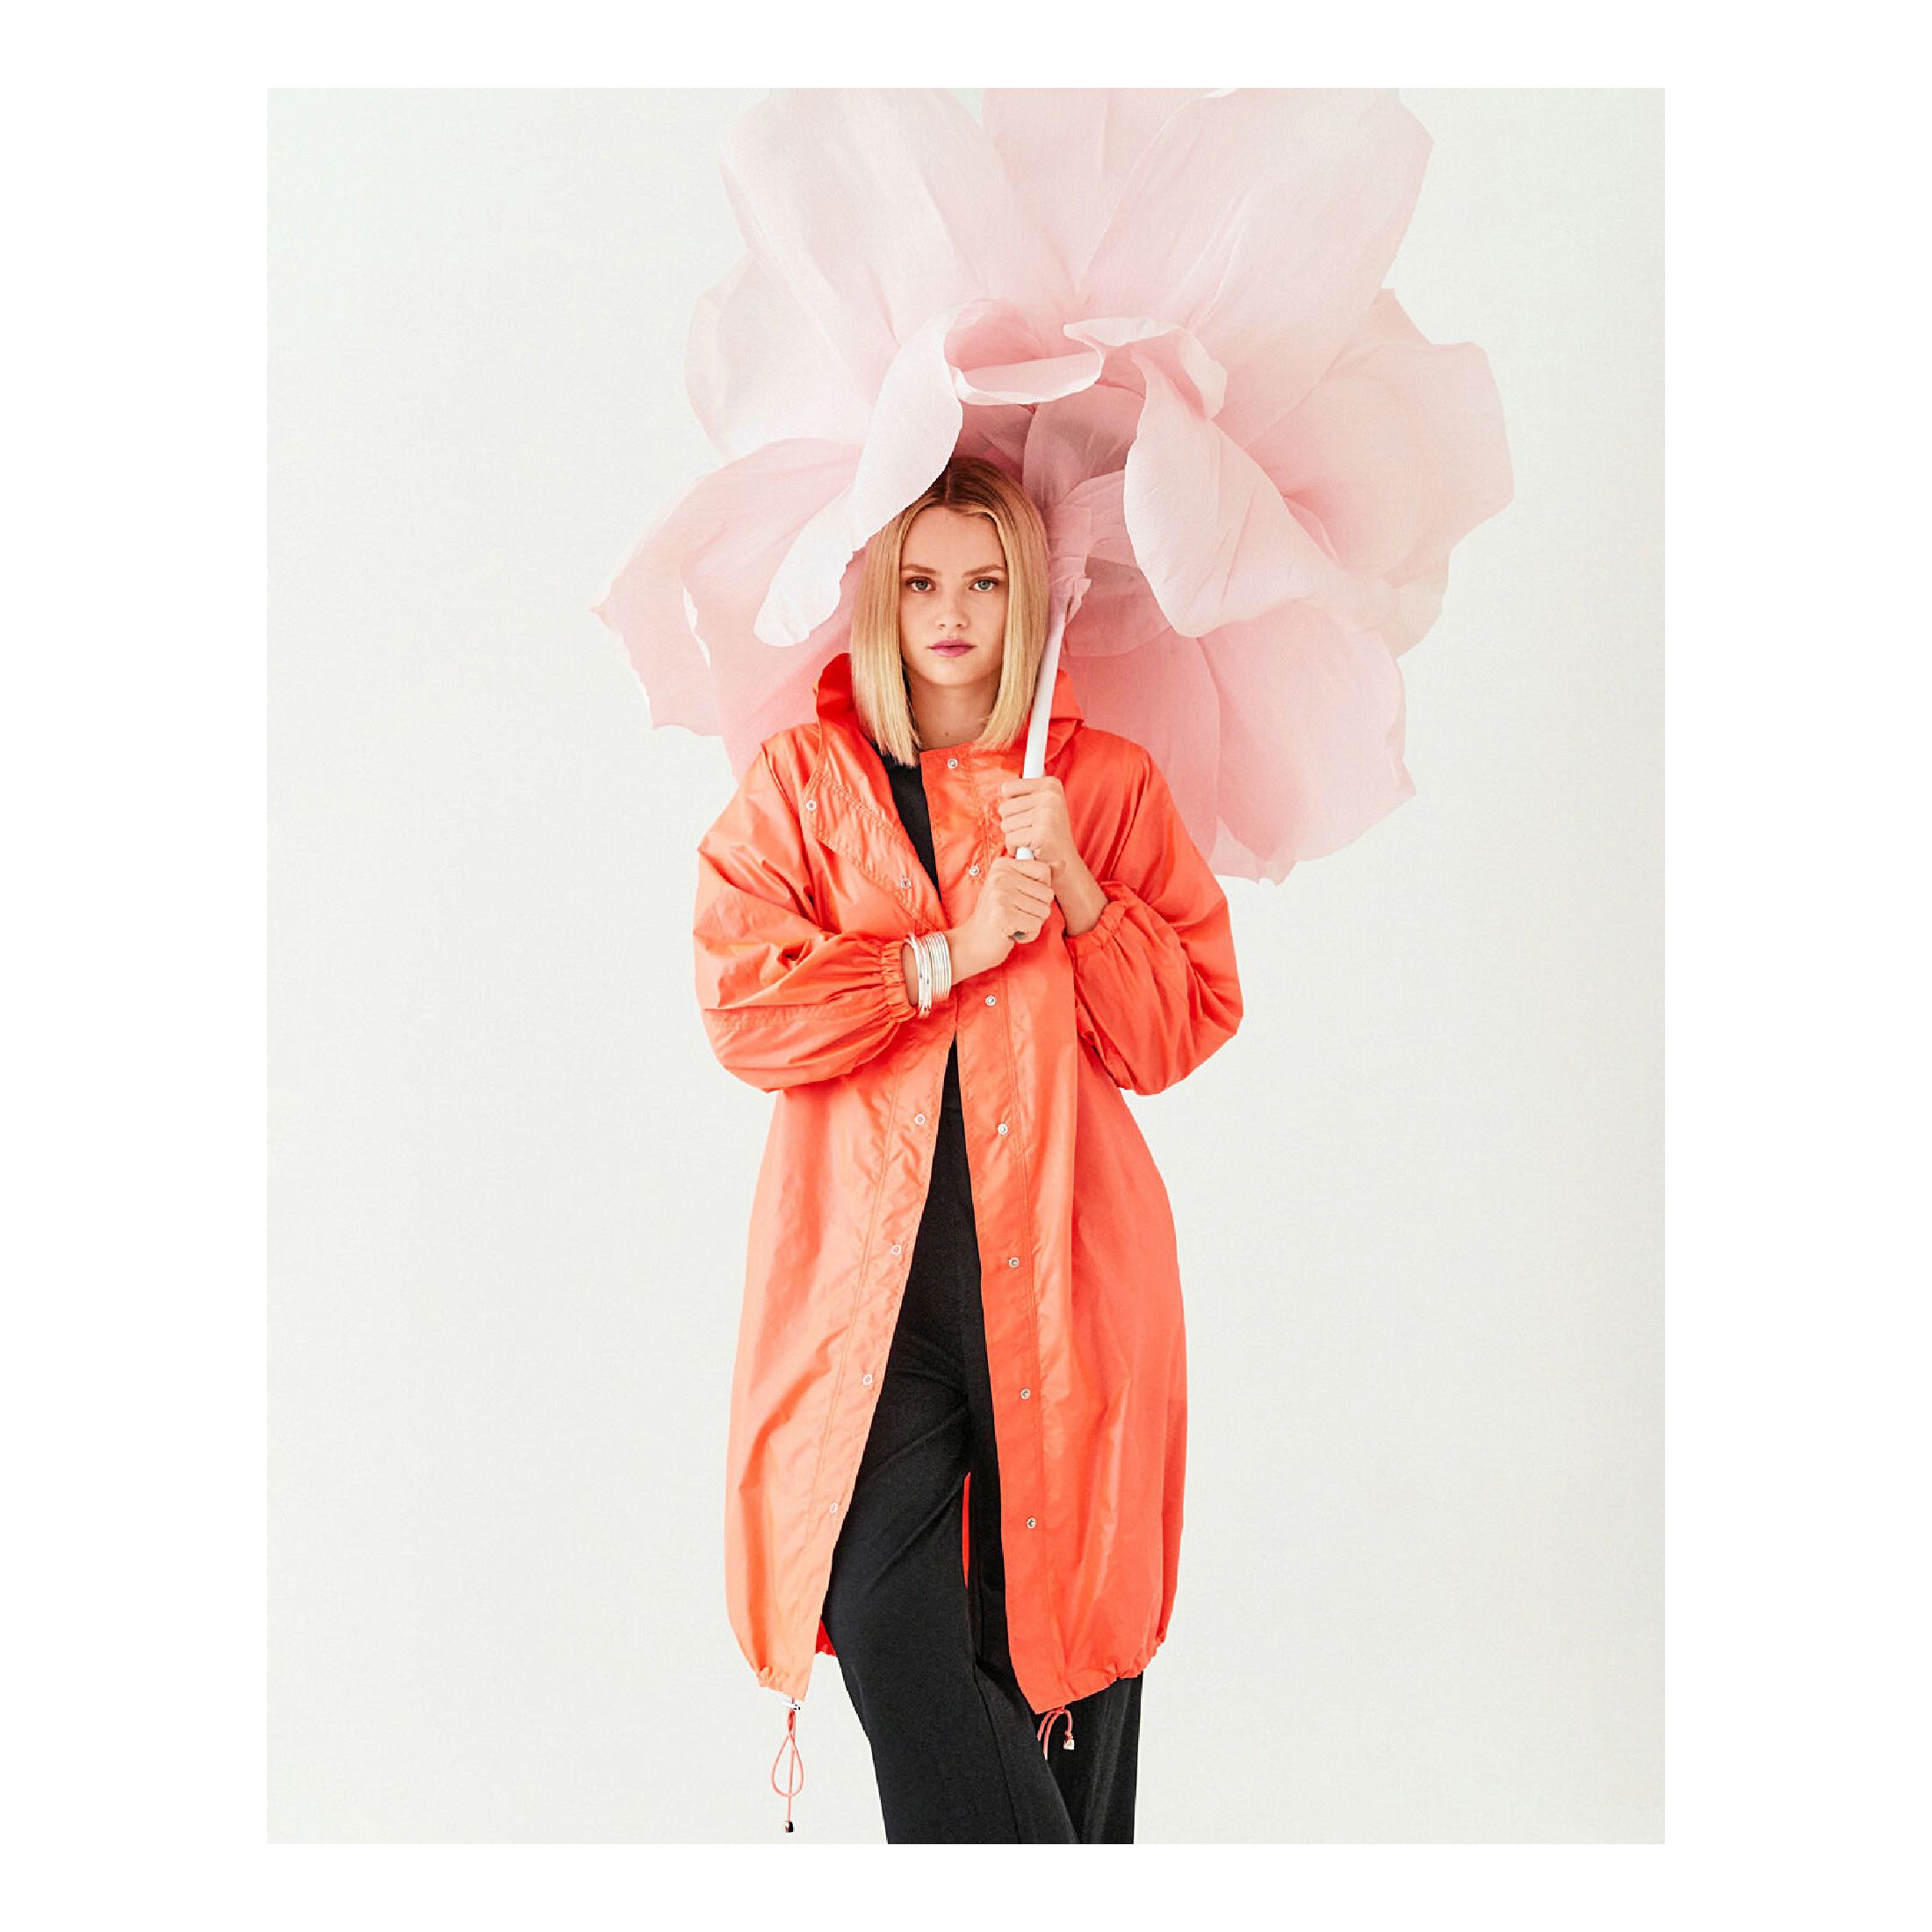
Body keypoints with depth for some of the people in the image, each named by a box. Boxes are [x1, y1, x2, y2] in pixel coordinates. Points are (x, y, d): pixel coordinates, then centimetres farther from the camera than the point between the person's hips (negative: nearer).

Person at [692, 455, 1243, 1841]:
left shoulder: (1109, 781, 9)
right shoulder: (804, 779, 7)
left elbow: (1186, 1025, 5)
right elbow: (744, 1007, -3)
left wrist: (1075, 884, -10)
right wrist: (948, 953, -11)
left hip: (1062, 1256, 1)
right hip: (870, 1259, 0)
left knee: (1059, 1626, 6)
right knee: (887, 1622, -9)